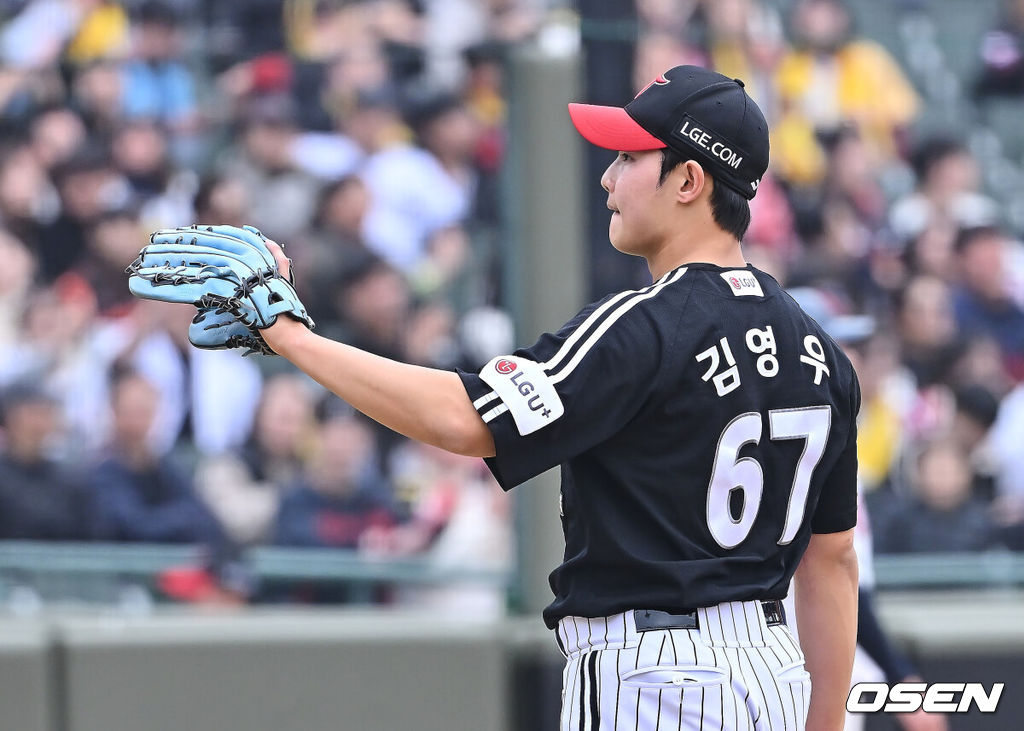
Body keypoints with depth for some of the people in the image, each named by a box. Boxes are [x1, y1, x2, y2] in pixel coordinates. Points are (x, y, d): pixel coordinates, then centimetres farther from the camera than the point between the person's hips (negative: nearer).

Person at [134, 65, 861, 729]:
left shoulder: (643, 329, -16)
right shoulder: (814, 347, 10)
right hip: (770, 669, 9)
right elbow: (833, 558, 12)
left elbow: (462, 420, -24)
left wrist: (289, 336, -18)